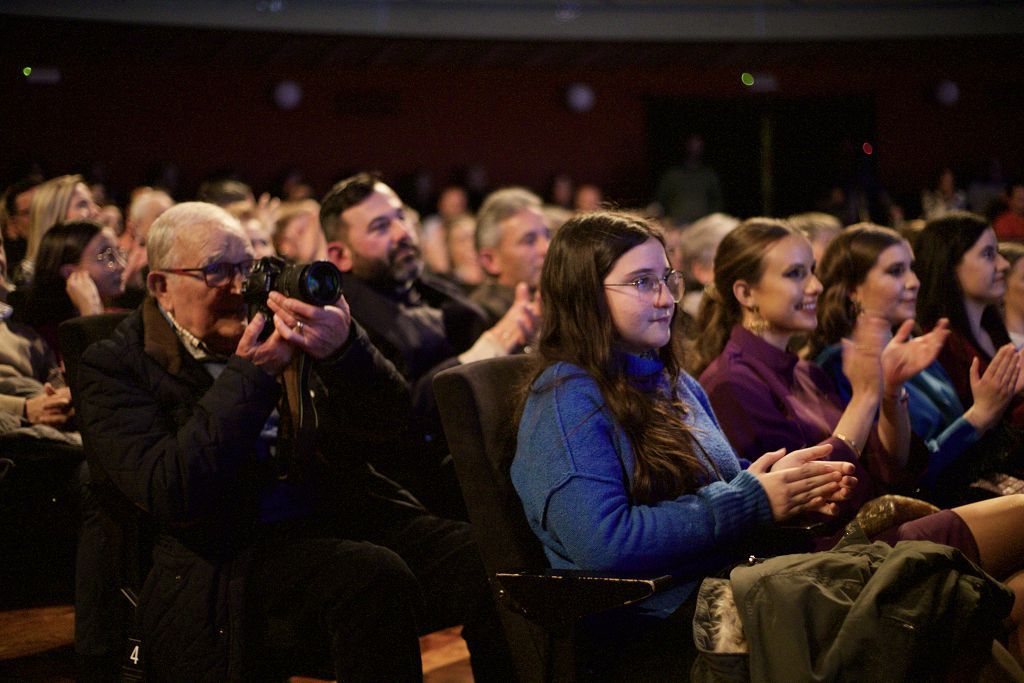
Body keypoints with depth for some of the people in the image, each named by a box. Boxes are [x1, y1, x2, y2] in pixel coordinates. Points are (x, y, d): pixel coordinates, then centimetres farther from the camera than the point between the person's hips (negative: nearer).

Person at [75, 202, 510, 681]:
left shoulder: (282, 324, 12)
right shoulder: (113, 367, 3)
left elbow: (386, 428, 4)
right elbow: (172, 497, -13)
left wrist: (343, 349, -17)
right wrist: (251, 374, -15)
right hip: (230, 555, -4)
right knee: (372, 577, -33)